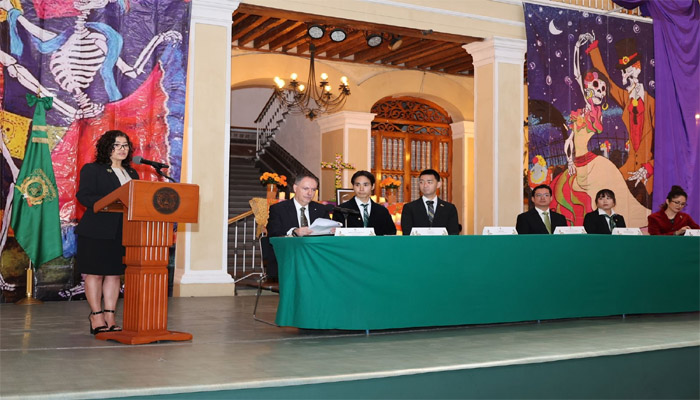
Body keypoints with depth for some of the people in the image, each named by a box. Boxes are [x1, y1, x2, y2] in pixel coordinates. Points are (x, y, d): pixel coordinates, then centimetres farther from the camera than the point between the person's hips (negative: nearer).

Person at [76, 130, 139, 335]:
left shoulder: (132, 174, 18)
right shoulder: (91, 170, 1)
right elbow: (83, 195, -11)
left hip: (122, 232, 5)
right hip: (97, 231, -5)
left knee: (114, 274, 6)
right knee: (95, 274, -2)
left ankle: (110, 317, 11)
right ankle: (96, 317, 4)